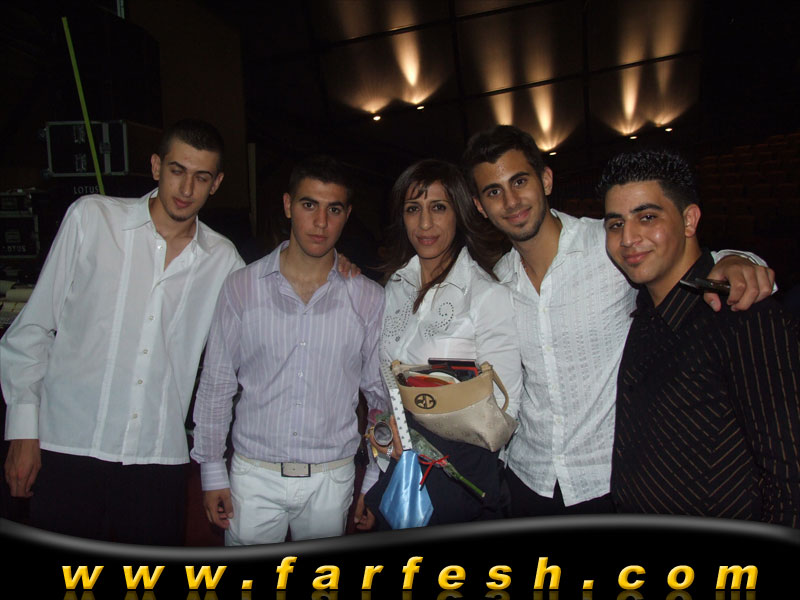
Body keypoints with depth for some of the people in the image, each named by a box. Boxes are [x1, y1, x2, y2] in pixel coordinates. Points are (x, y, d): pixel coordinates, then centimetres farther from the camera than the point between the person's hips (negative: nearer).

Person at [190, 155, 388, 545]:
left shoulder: (368, 299, -2)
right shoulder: (241, 287, -3)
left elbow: (383, 395, 4)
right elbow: (215, 385, 3)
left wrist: (377, 483, 4)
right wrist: (212, 473, 3)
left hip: (331, 480, 1)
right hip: (254, 475, 0)